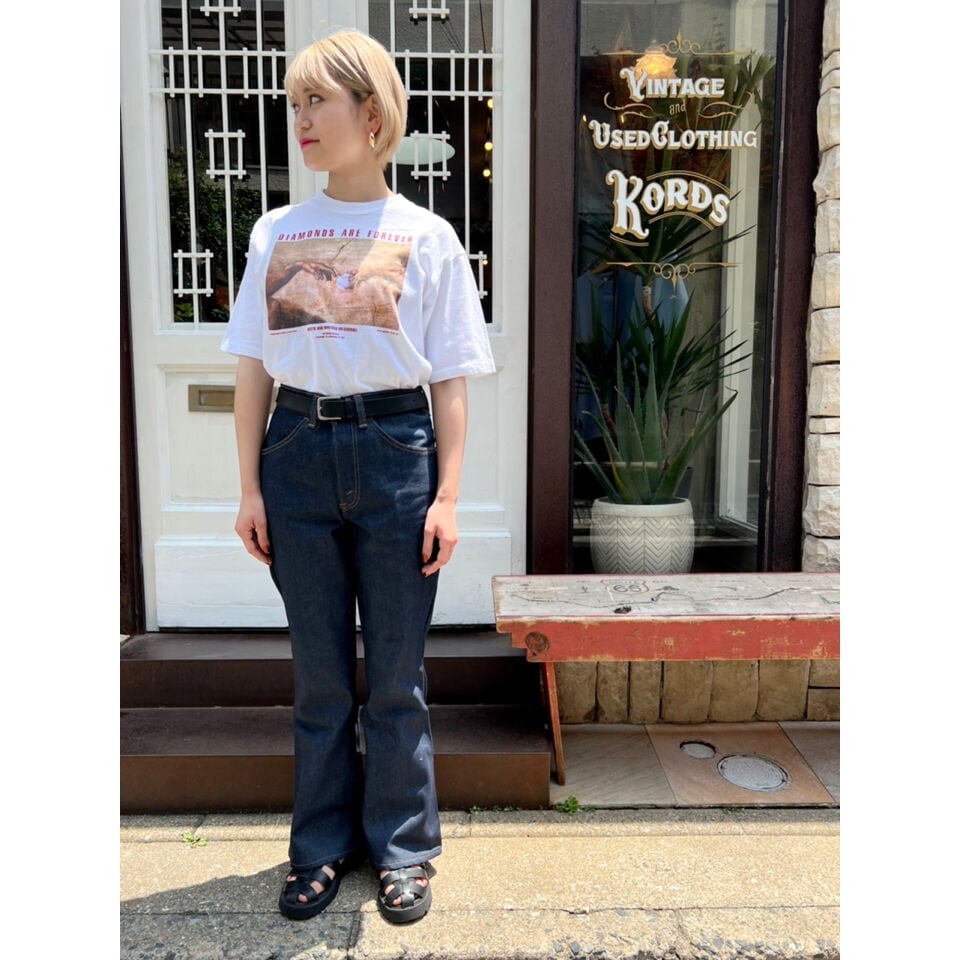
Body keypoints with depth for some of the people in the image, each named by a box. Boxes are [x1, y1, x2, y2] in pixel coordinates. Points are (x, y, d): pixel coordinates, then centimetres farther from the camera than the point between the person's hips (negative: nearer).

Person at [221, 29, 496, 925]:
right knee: (319, 674, 12)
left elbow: (450, 380, 0)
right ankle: (322, 847, 33)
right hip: (298, 454, 3)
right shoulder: (276, 232, 9)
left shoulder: (426, 237, 2)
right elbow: (252, 369, 8)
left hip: (395, 452, -2)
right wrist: (250, 487, 3)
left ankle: (400, 849, 29)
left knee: (395, 675, 8)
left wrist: (447, 495, -5)